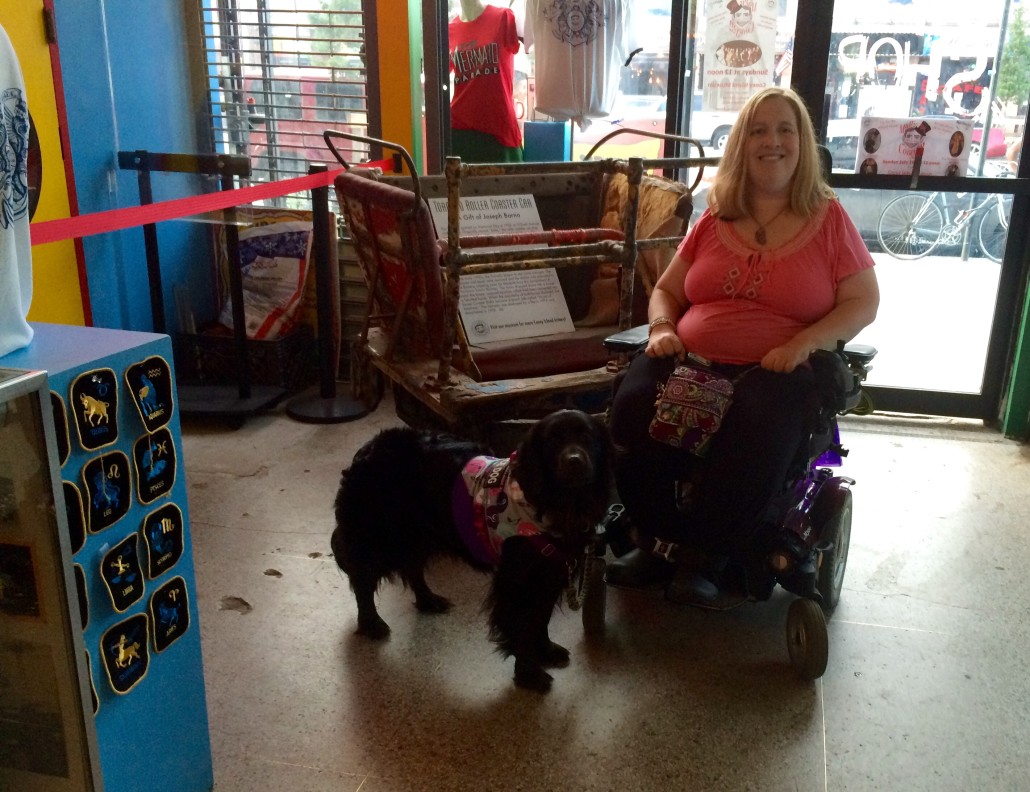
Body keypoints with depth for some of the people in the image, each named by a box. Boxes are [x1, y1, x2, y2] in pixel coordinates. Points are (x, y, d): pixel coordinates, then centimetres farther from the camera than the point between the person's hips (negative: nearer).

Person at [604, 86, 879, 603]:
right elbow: (666, 291, 20)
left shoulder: (827, 218, 9)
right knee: (633, 404, -28)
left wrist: (804, 343, -12)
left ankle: (704, 558, -19)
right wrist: (661, 328, -3)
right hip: (691, 361, 3)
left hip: (778, 368, -2)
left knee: (757, 426, -36)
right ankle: (656, 542, -10)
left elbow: (864, 302, 6)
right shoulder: (715, 218, 15)